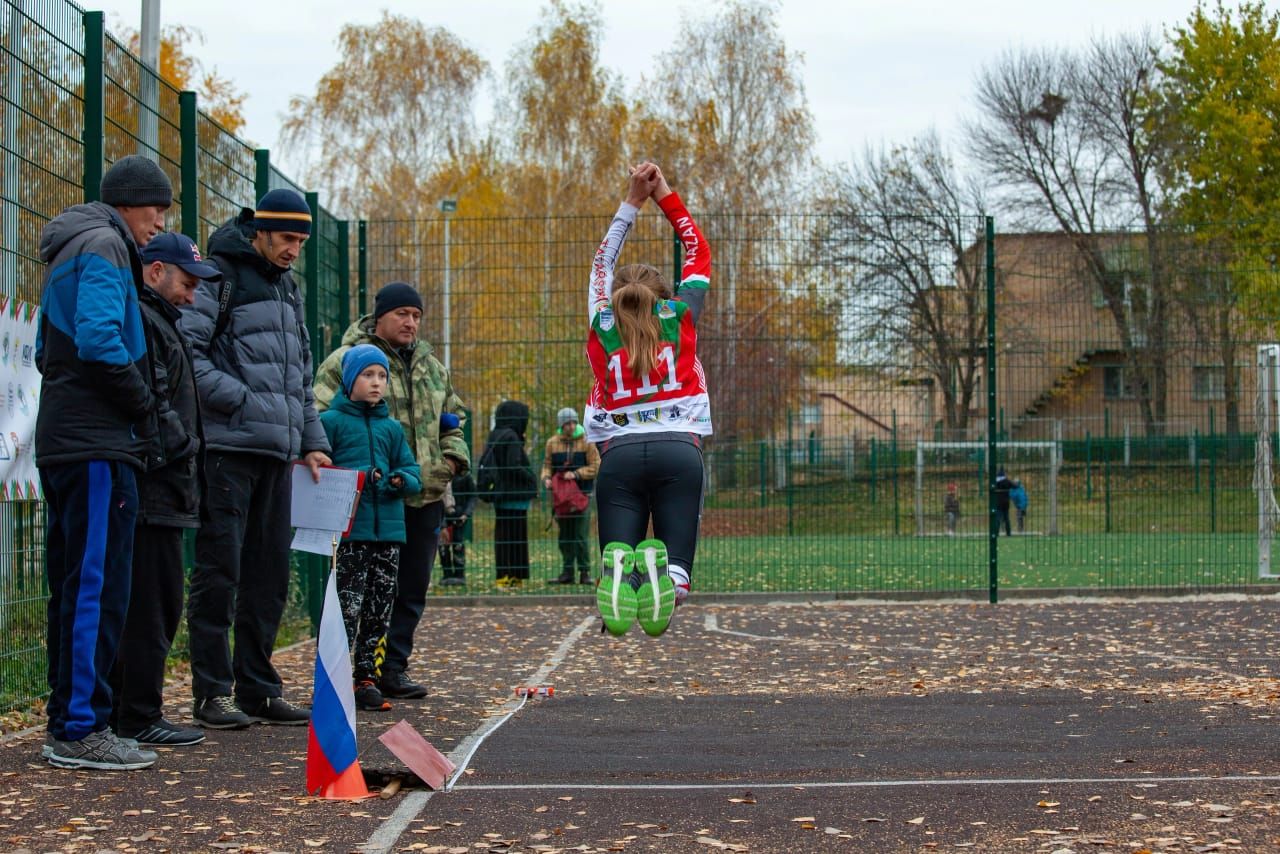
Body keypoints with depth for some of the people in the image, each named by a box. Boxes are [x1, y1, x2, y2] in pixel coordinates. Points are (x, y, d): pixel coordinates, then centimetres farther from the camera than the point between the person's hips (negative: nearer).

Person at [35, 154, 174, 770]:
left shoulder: (67, 253, 24)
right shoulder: (105, 246, -7)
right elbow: (100, 341, -21)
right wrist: (149, 414, -11)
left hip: (62, 442, 10)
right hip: (98, 445, -10)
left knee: (72, 587, 12)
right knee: (98, 586, -9)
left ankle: (65, 720, 16)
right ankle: (82, 728, -8)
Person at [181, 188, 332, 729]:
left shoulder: (287, 287, 22)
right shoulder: (219, 276, -4)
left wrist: (312, 441, 19)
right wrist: (242, 402, -17)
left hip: (278, 451, 8)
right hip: (228, 446, -8)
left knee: (269, 573, 9)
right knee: (219, 572, -6)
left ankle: (258, 688, 16)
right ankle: (213, 694, -2)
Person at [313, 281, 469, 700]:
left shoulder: (431, 367, 19)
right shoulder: (343, 362, -3)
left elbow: (453, 418, 30)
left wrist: (453, 453, 11)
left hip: (425, 496, 7)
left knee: (412, 588, 9)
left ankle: (392, 667, 17)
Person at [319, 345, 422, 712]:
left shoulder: (392, 427, 17)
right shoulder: (331, 421, 0)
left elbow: (412, 472, 15)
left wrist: (401, 480, -8)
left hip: (389, 528, 6)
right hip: (349, 530, -6)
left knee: (380, 609, 10)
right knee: (348, 605, -11)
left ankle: (366, 677, 19)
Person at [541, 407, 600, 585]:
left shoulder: (586, 442, -3)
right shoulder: (552, 442, 6)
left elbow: (595, 467, -5)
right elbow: (547, 465, 13)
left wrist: (576, 474, -16)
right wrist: (546, 478, -7)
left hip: (581, 493, -4)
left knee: (580, 535, -8)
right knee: (565, 535, 8)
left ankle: (585, 572, -3)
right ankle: (567, 572, 15)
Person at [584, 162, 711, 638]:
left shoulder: (604, 327, 16)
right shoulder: (679, 316, 14)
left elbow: (602, 262, 32)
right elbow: (699, 252, 29)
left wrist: (632, 202, 37)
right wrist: (664, 196, 32)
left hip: (619, 454, 1)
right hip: (680, 451, -1)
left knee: (618, 548, -3)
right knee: (678, 556, -6)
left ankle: (618, 572, -40)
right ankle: (665, 575, -43)